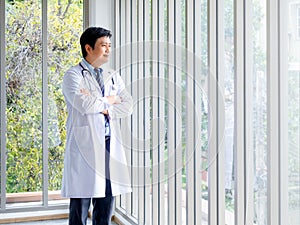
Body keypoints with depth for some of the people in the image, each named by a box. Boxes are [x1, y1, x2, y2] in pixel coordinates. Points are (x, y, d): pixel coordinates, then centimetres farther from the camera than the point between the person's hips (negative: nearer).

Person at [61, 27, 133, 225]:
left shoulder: (113, 77, 18)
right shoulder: (74, 75, 1)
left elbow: (128, 107, 4)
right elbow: (83, 104, -17)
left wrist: (99, 105, -8)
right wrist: (109, 100, -2)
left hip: (111, 146, 6)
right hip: (85, 146, -5)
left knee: (105, 208, 10)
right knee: (80, 209, 0)